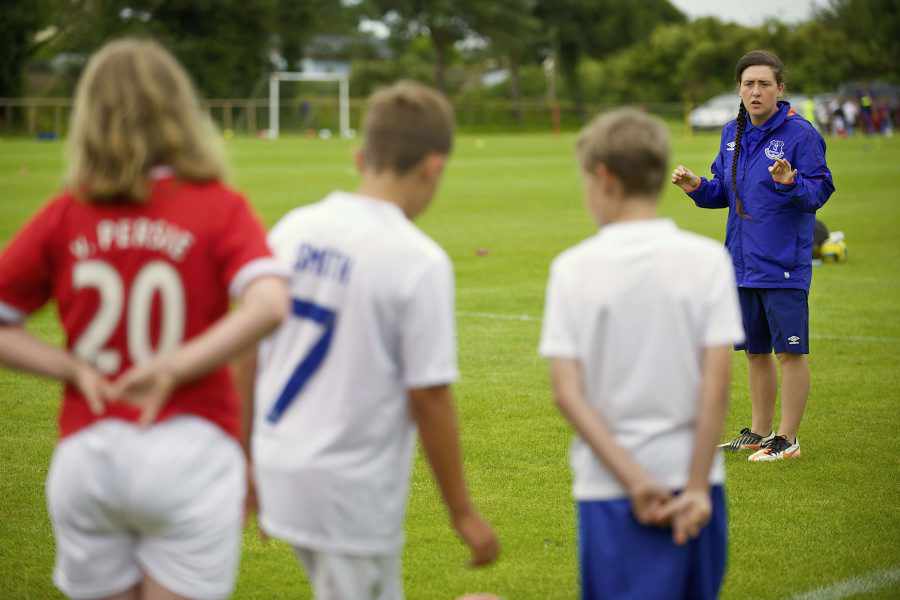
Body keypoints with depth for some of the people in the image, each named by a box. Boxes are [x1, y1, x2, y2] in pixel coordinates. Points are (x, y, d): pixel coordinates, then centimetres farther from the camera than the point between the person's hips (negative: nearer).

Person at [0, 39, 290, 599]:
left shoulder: (62, 218, 2)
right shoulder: (220, 208, -5)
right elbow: (269, 305, -21)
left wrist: (76, 370, -3)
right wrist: (174, 368, -18)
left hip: (85, 454, 3)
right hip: (189, 452, -2)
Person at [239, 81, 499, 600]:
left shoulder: (293, 229, 1)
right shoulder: (420, 262, -17)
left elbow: (248, 355, 7)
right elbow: (429, 400, -15)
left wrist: (246, 459, 19)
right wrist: (463, 513, -5)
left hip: (280, 470, 7)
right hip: (352, 491, -7)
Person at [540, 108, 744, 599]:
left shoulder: (573, 267, -4)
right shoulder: (707, 259, -3)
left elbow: (566, 392, -10)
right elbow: (716, 384, -8)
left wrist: (633, 479, -10)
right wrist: (696, 487, -6)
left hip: (608, 486, -1)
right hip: (694, 483, 1)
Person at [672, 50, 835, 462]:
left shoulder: (800, 134, -11)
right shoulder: (733, 134, 11)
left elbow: (819, 192, -14)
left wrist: (790, 183, -33)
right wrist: (697, 188, 0)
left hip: (784, 265, -7)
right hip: (743, 264, 7)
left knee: (790, 351, -1)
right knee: (755, 351, 16)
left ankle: (787, 439, 7)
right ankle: (759, 432, 28)